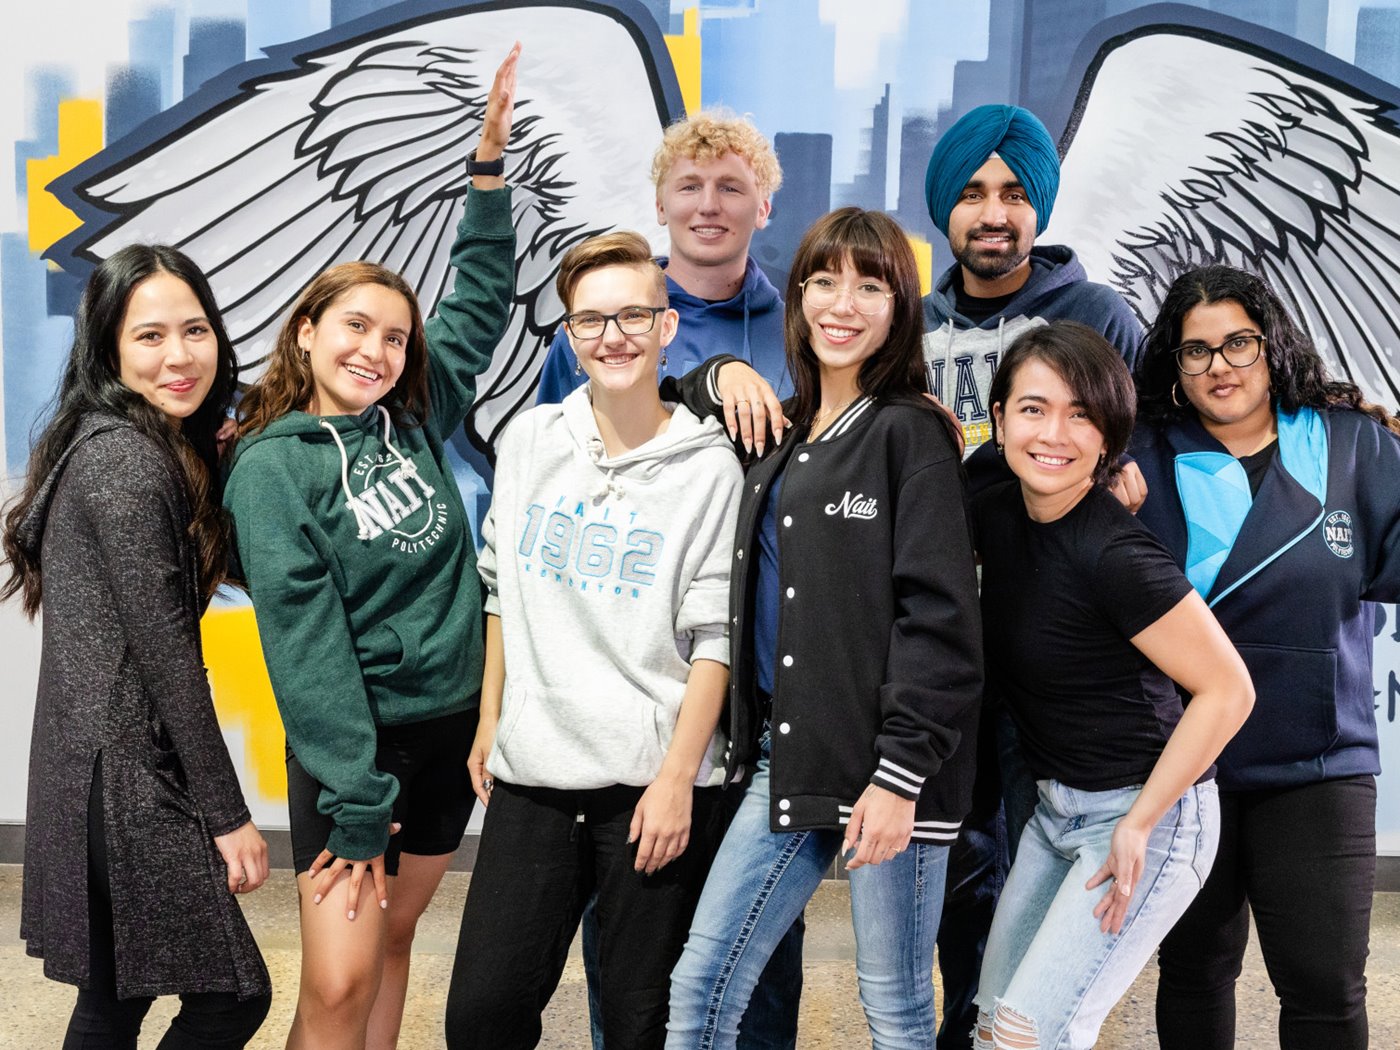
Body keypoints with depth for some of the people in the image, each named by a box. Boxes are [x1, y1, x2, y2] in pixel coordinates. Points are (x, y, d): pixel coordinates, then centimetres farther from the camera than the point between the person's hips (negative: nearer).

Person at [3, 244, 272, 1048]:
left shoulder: (150, 452, 13)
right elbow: (163, 650, -18)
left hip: (98, 766, 10)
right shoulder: (125, 459, -16)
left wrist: (212, 468, 6)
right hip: (125, 775, -10)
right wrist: (228, 813, -14)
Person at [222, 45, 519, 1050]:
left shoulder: (417, 420, 3)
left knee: (393, 942, 16)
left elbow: (482, 299, 12)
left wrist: (491, 160, 5)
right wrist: (356, 805, -19)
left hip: (452, 724, 5)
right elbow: (305, 638, -16)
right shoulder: (272, 466, -11)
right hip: (352, 742, -5)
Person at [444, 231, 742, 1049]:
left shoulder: (708, 467, -4)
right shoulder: (530, 440, 7)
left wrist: (678, 776, -10)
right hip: (532, 773, 3)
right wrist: (489, 722, 13)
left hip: (656, 780, -3)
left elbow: (714, 637, -6)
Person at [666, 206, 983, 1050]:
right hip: (791, 756, 7)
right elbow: (693, 392, 37)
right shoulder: (784, 430, 15)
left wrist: (900, 773, -18)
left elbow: (939, 617, -12)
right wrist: (723, 378, 13)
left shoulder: (911, 432, -6)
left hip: (885, 763, -7)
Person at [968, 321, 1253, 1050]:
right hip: (1055, 807, 8)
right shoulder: (995, 515, -2)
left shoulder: (1113, 554, -24)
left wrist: (1139, 824, -17)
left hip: (1147, 811, -7)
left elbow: (1228, 690, -20)